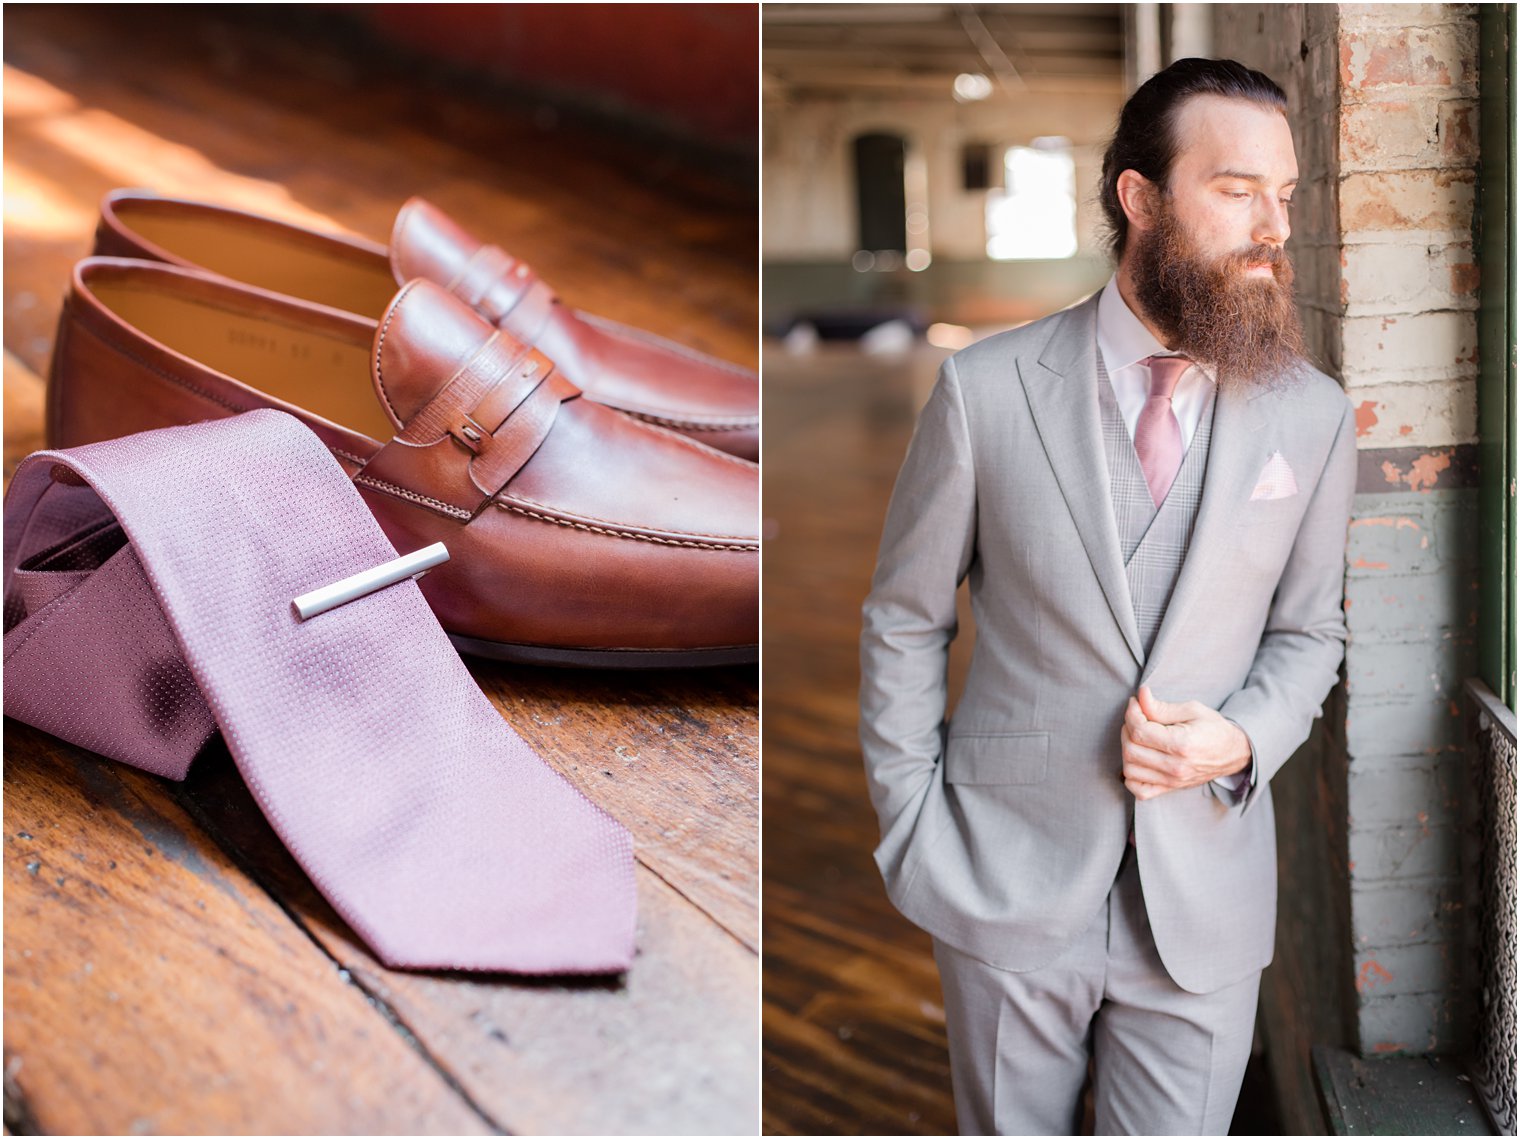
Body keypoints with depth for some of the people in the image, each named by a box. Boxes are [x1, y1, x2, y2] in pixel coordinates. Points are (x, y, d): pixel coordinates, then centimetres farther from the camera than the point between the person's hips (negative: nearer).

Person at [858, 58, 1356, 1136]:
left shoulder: (1315, 415, -2)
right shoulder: (987, 388, -8)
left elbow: (1308, 629, 10)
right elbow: (905, 616, 0)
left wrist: (1240, 741, -11)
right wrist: (910, 825, -1)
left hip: (1206, 892, 1)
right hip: (1009, 876, -1)